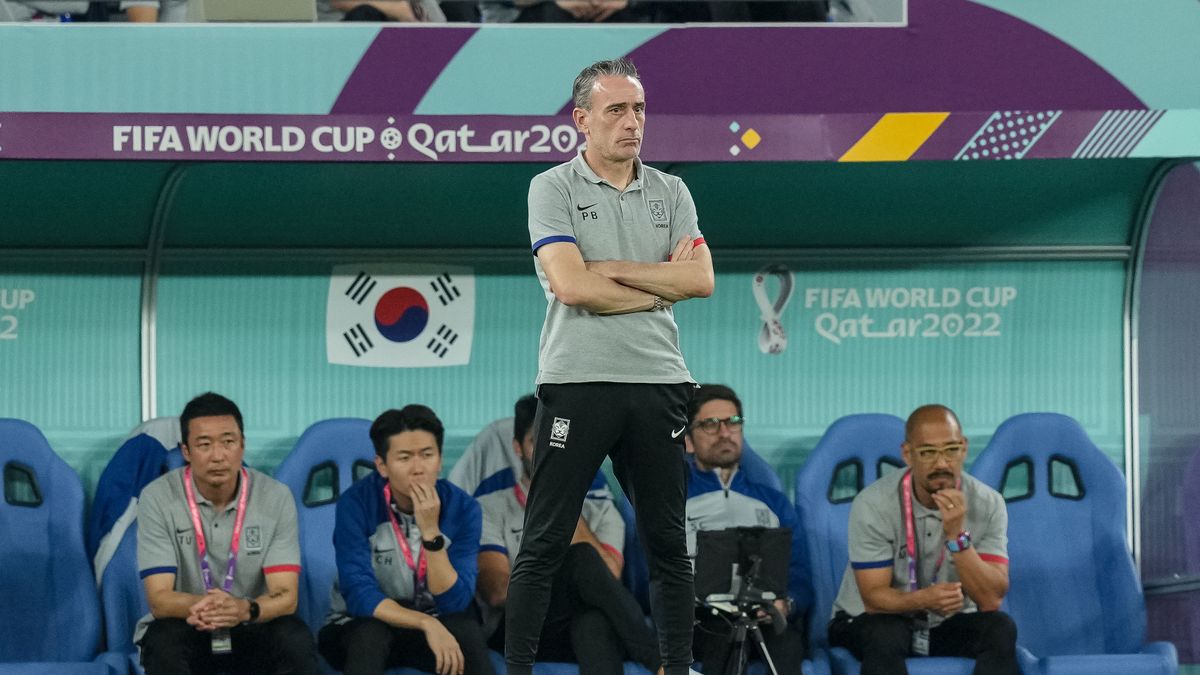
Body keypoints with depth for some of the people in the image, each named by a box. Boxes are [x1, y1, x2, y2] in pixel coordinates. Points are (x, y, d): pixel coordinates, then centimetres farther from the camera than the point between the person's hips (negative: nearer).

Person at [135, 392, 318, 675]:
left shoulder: (276, 497, -9)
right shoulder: (158, 498, -12)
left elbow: (286, 596, -15)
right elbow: (159, 599, -17)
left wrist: (246, 609, -39)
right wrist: (200, 606, -42)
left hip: (253, 631, 1)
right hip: (188, 631, -1)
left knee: (295, 640, -30)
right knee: (163, 640, -34)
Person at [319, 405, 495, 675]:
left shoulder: (462, 507, -13)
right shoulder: (357, 503, -19)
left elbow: (454, 602, -19)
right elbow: (359, 596, -25)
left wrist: (431, 532, -31)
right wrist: (427, 623, -37)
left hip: (433, 626, 2)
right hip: (361, 625, -2)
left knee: (466, 629, -30)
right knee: (371, 633, -36)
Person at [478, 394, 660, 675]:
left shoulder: (600, 509, 21)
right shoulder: (490, 509, 13)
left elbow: (609, 577, 0)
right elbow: (497, 592, -3)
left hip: (586, 630, 1)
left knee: (595, 621, -41)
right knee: (582, 557, -31)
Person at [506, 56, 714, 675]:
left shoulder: (670, 193, 11)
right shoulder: (553, 189, -1)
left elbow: (701, 280, -2)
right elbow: (571, 286, -14)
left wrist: (612, 269, -9)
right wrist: (660, 285, -4)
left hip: (658, 383, 4)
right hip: (577, 384, -4)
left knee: (668, 543, 9)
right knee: (543, 546, -2)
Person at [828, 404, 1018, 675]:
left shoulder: (987, 503, -12)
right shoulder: (873, 504, -20)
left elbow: (992, 599, -18)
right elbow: (874, 598, -19)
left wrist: (957, 535, -32)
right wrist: (923, 599, -41)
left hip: (949, 625, 3)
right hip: (868, 621, -3)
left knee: (1000, 629, -27)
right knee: (884, 635, -36)